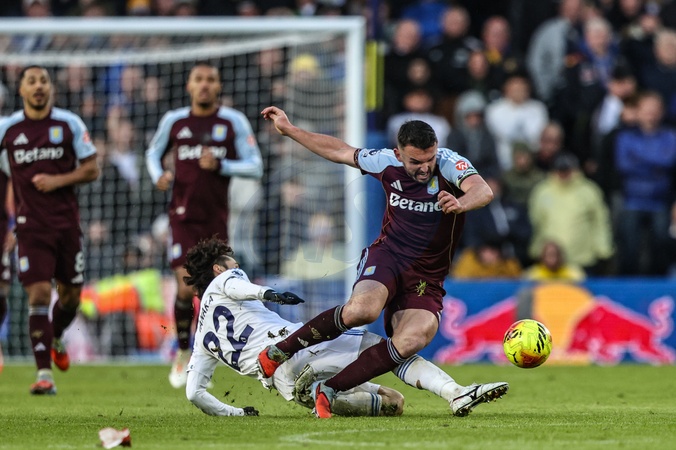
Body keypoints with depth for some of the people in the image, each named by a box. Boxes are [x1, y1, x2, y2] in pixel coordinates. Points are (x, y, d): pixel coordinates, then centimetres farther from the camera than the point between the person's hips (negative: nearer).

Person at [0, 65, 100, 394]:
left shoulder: (70, 124, 1)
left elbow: (92, 169, 3)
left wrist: (58, 180, -13)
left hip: (67, 222, 2)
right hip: (31, 227, -2)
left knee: (70, 294, 9)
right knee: (39, 293, -12)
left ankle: (56, 339, 42)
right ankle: (44, 373, -10)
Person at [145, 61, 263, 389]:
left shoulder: (234, 122, 0)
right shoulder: (174, 121, 4)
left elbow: (255, 167, 0)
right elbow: (153, 153, 21)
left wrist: (220, 165, -16)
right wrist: (158, 175, -1)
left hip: (216, 219, 1)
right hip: (183, 217, -1)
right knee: (186, 288, -14)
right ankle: (183, 352, 8)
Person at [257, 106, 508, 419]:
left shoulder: (449, 164, -12)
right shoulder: (386, 162, -2)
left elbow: (483, 191, -32)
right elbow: (339, 151, 15)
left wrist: (461, 203, -55)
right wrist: (289, 130, 20)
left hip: (427, 276, 0)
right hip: (387, 255, 0)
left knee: (412, 340, -29)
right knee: (363, 308, -34)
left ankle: (328, 390, -17)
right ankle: (280, 350, -16)